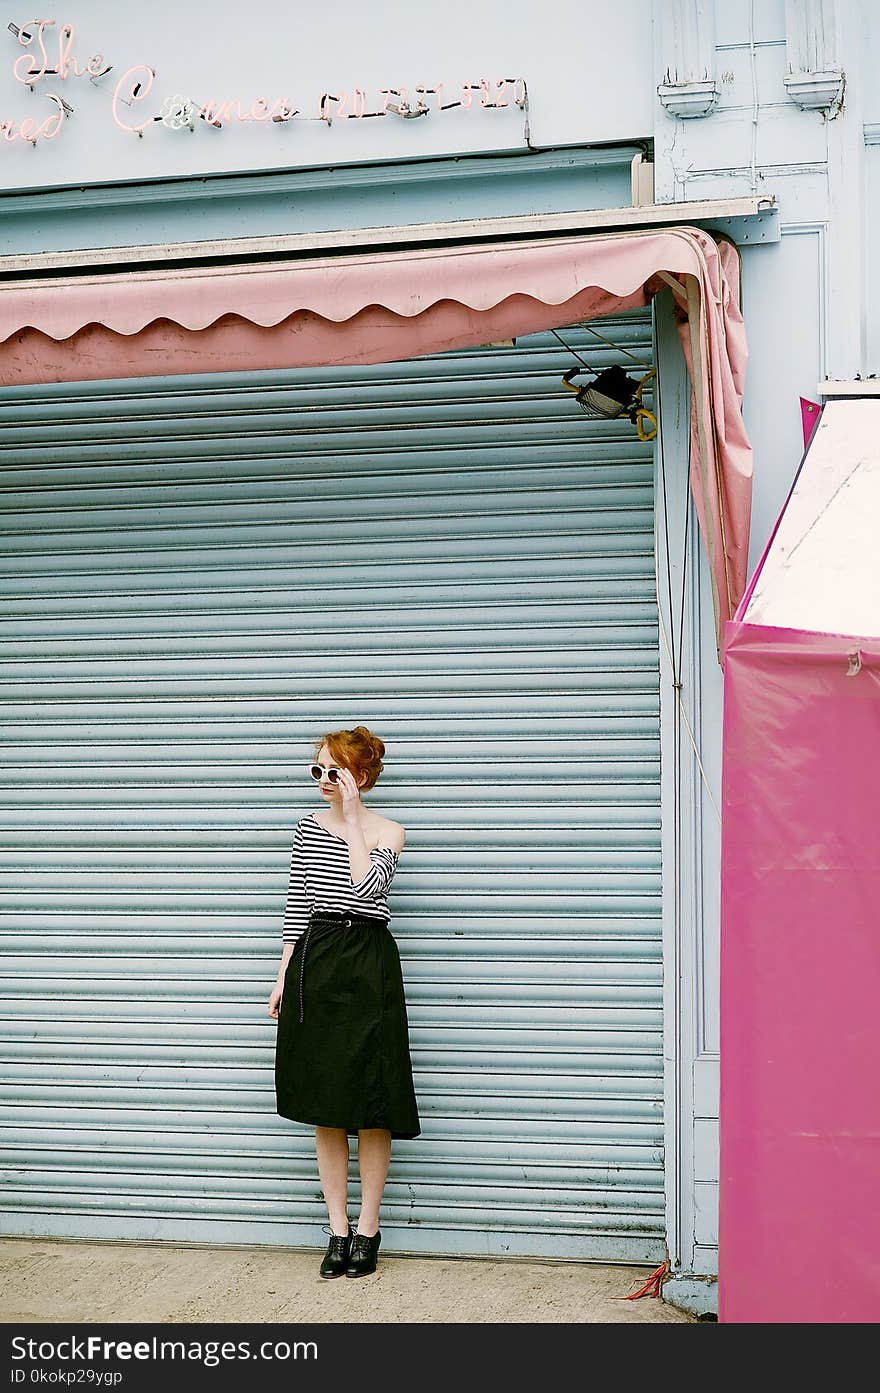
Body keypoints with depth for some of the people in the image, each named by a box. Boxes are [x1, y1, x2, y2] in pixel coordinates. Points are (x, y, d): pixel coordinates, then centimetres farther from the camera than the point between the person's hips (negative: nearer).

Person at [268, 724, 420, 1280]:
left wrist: (351, 818, -13)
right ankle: (339, 1229, 16)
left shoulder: (387, 832, -1)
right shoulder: (309, 827, 10)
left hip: (368, 964, -4)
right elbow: (298, 903, 12)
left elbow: (364, 888, -18)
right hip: (314, 962, 4)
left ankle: (368, 1229, 12)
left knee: (371, 1104, -1)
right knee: (325, 1107, 6)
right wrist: (283, 975, 7)